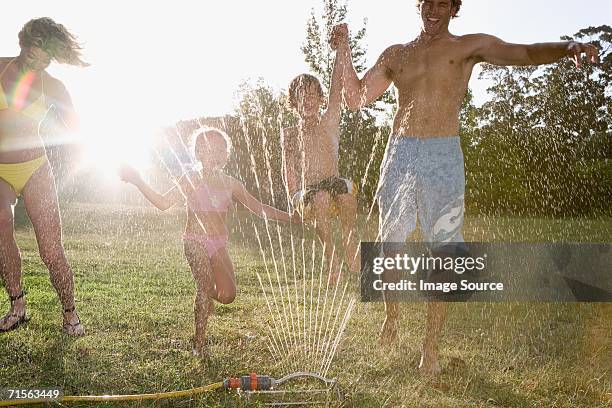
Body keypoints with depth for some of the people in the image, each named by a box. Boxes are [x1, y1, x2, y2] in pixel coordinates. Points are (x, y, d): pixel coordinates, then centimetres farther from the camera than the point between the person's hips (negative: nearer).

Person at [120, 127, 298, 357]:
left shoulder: (230, 184, 10)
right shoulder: (191, 180, 2)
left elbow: (259, 208, 14)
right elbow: (163, 203, 1)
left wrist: (290, 218, 11)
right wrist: (138, 182, -7)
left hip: (219, 243, 3)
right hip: (196, 241, -3)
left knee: (227, 295, -7)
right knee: (205, 288, -11)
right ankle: (199, 343, 3)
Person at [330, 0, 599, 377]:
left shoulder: (470, 46, 8)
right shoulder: (395, 54, 16)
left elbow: (526, 53, -6)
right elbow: (357, 98, 16)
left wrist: (568, 47, -25)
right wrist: (345, 53, 5)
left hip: (444, 158, -2)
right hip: (400, 154, 2)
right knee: (391, 243, 6)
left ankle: (431, 347, 12)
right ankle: (392, 314, 32)